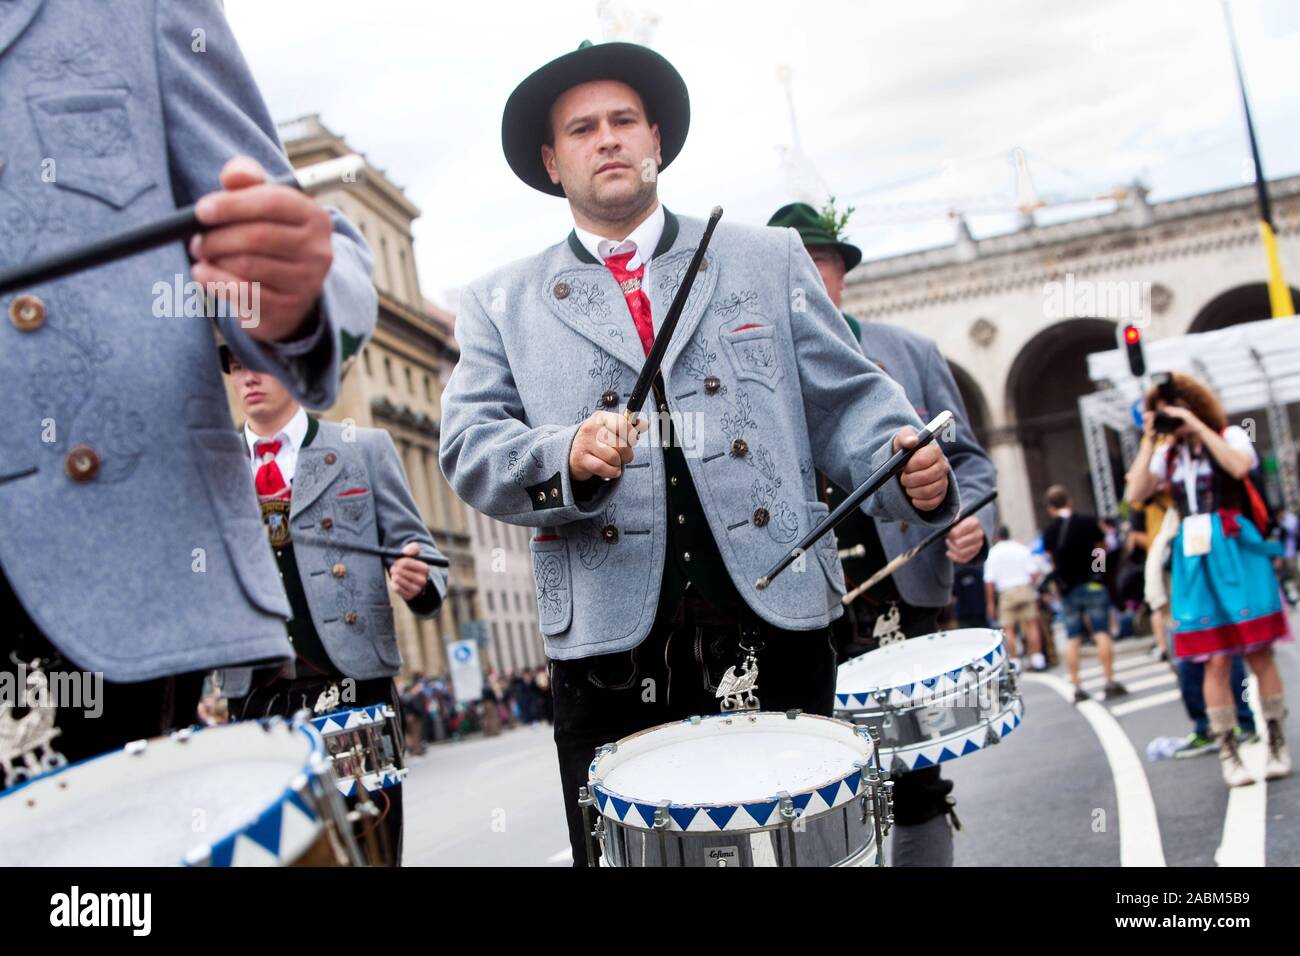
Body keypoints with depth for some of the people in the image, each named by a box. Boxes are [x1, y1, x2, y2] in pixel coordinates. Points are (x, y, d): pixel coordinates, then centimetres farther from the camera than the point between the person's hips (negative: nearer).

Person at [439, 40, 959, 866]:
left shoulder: (769, 259, 13)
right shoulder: (503, 304, 11)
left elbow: (844, 399, 9)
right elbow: (469, 447, 2)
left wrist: (906, 464, -12)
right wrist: (568, 456, -18)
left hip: (777, 623, 1)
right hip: (611, 647, 0)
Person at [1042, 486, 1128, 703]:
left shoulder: (1048, 532, -1)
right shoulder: (1087, 522, -5)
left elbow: (1053, 559, 8)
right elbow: (1103, 548, 9)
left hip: (1067, 589, 2)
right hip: (1092, 584, -2)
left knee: (1072, 639, 5)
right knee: (1102, 632, -2)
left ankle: (1076, 687, 4)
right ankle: (1110, 682, -6)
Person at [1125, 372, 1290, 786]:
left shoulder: (1229, 435, 5)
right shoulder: (1168, 454, 14)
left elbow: (1239, 466, -18)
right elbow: (1135, 493, 0)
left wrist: (1198, 427, -14)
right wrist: (1148, 441, -2)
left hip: (1235, 549, -2)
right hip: (1194, 556, 3)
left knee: (1257, 651, 0)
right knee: (1217, 661, -1)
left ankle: (1276, 743, 14)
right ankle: (1228, 753, 5)